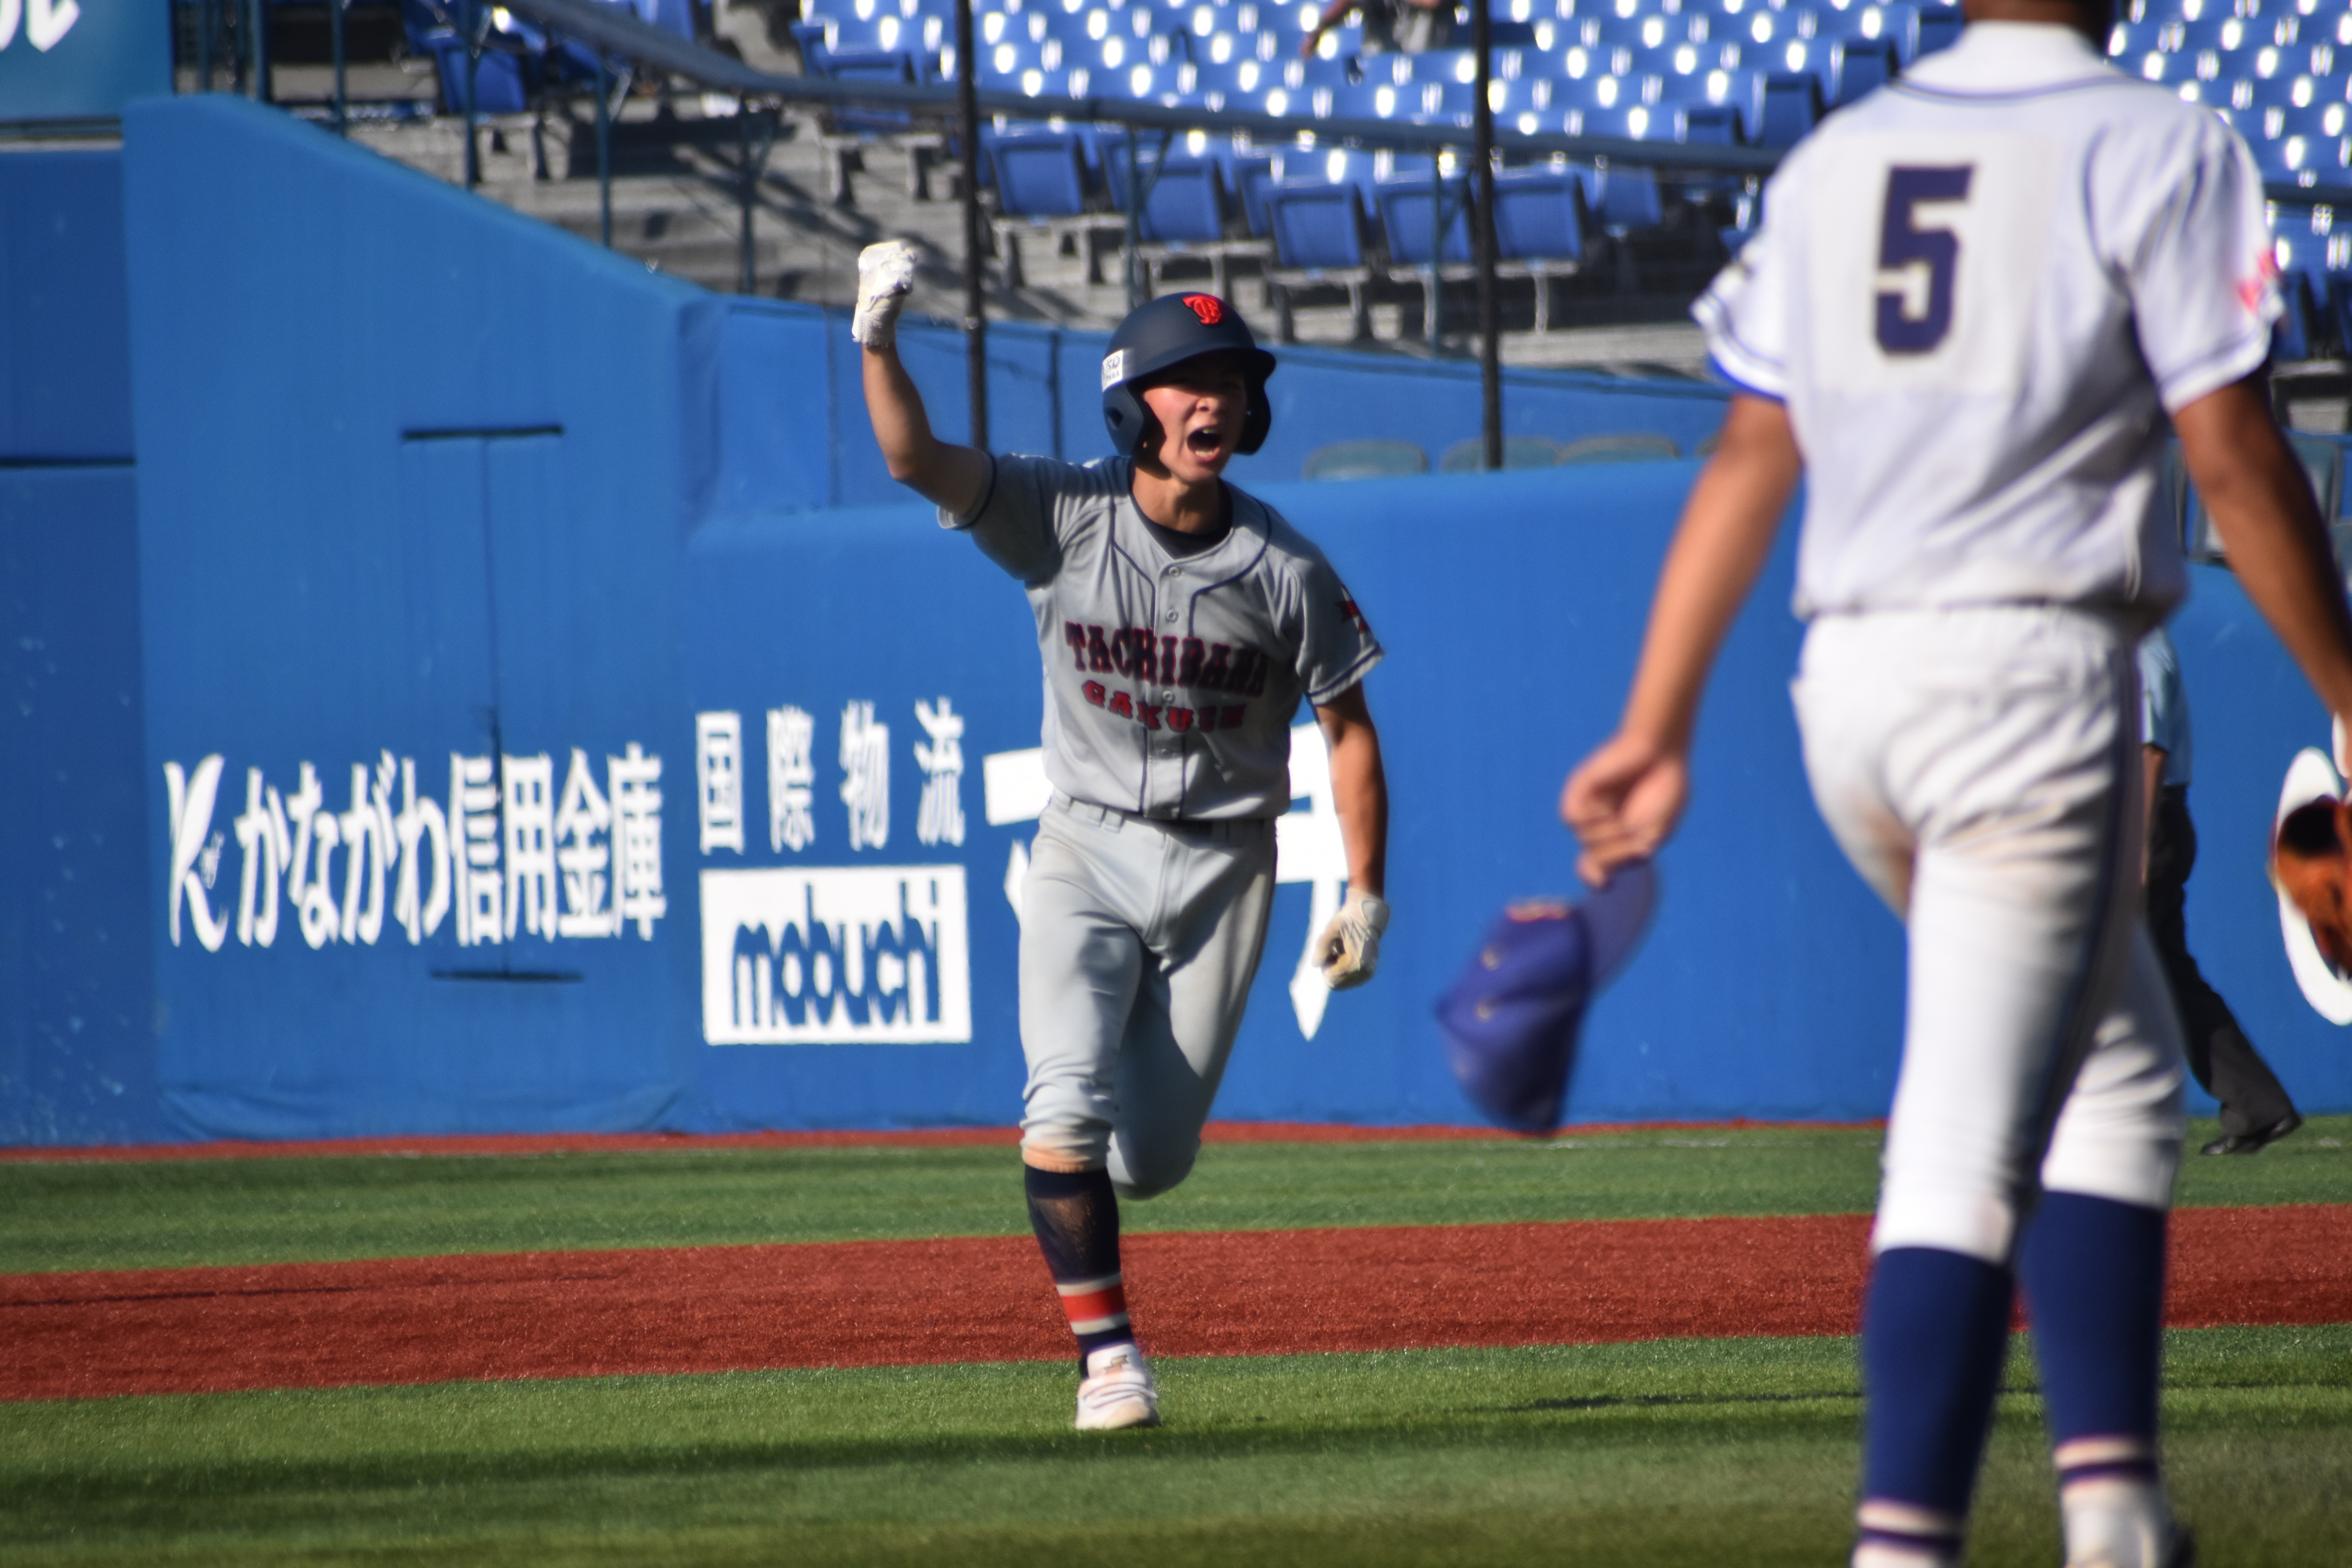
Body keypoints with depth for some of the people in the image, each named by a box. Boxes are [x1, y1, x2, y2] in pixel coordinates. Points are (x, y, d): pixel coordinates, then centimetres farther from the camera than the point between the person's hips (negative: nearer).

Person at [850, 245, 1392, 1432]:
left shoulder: (1284, 573, -8)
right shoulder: (1066, 519, -9)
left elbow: (1347, 727, 1)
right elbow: (916, 459, -21)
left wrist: (1364, 896, -3)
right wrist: (877, 339, -38)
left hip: (1221, 868, 1)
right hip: (1087, 852, -1)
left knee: (1150, 1157, 3)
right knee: (1068, 1104, -21)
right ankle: (1105, 1355, -9)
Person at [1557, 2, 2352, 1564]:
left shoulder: (1836, 156, 14)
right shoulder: (2153, 145, -4)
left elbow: (1750, 457, 11)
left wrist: (1656, 728, 11)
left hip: (1848, 678, 6)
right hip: (2034, 672, -6)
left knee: (2116, 1066, 21)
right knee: (1968, 1148, -9)